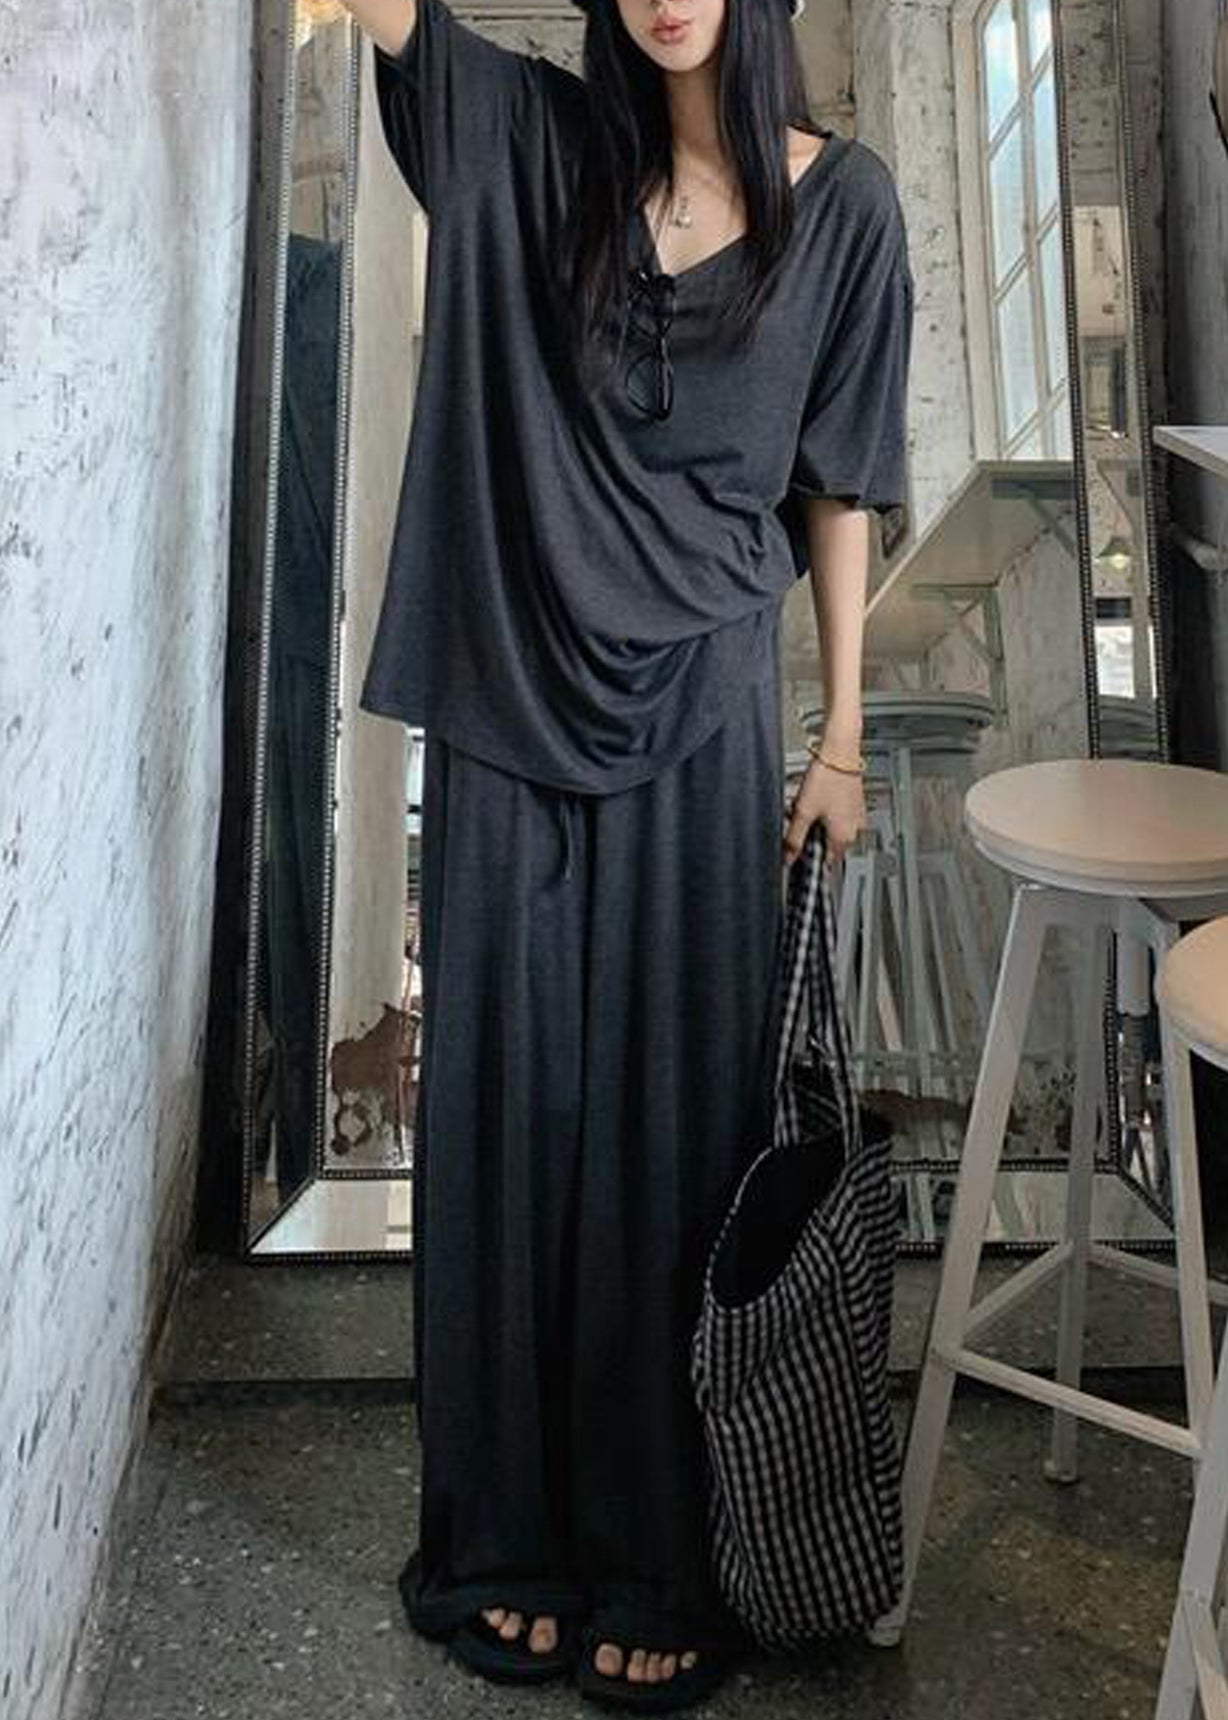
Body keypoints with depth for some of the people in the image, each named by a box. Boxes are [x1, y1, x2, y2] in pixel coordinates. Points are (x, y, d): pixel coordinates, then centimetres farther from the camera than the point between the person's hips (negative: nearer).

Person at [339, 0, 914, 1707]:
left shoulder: (840, 197, 6)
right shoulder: (537, 140, 11)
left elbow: (839, 486, 4)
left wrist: (842, 737, 2)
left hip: (697, 724, -1)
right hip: (508, 708, 2)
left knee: (673, 1125, 3)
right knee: (503, 1109, 6)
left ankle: (662, 1558, 25)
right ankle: (511, 1530, 28)